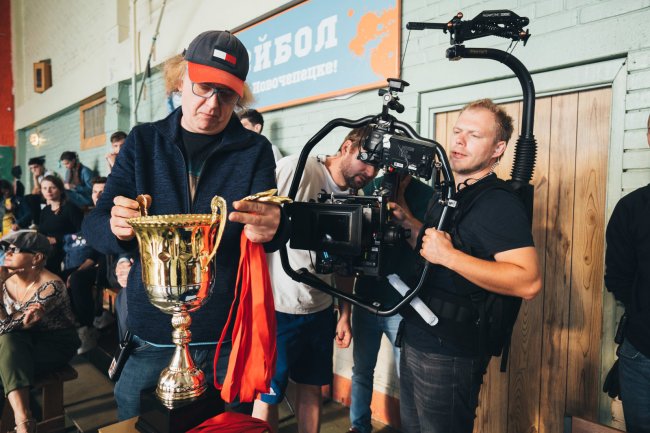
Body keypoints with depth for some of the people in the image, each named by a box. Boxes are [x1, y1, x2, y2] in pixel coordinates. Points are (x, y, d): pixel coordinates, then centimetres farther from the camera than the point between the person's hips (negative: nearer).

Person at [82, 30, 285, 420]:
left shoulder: (255, 150, -1)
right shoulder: (143, 142, 3)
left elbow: (268, 222, -13)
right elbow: (94, 225, -1)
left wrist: (270, 228, -37)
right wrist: (116, 227, -25)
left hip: (230, 337, 0)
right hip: (150, 335, 1)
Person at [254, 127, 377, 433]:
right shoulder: (294, 169, -15)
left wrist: (345, 314, 12)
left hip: (320, 310, 6)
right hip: (277, 308, -5)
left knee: (312, 387, 19)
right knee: (268, 395, 10)